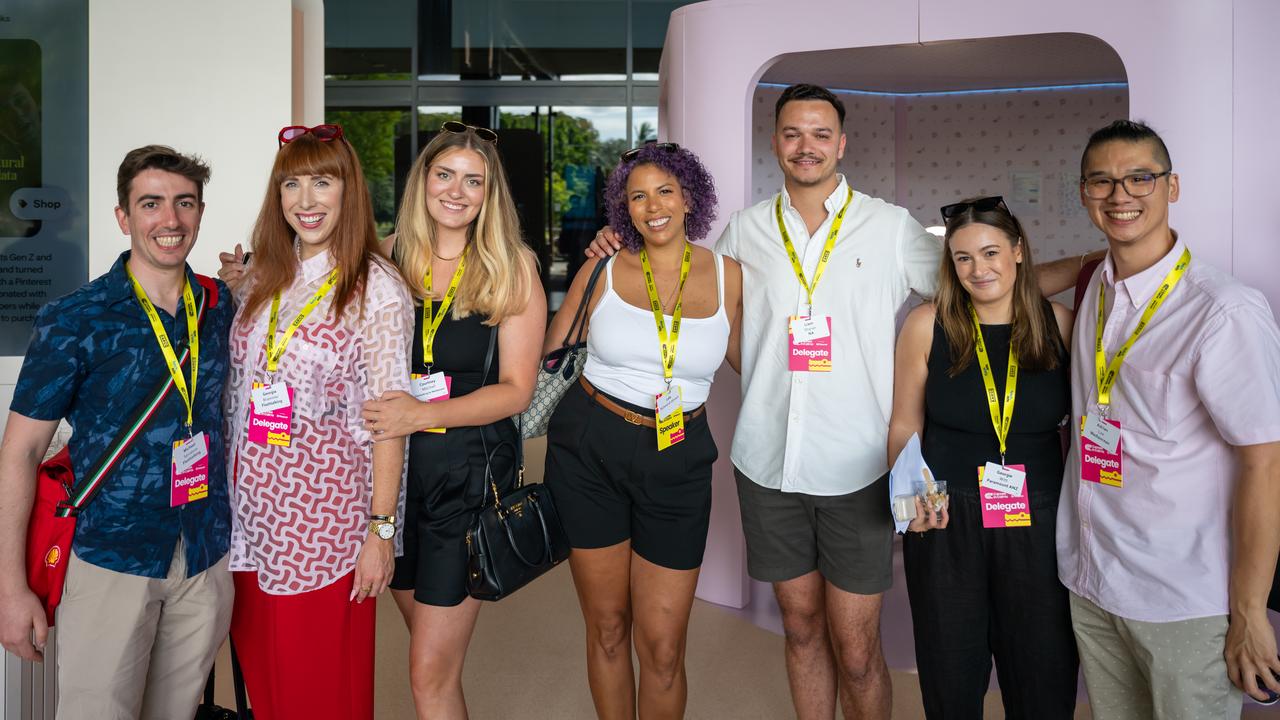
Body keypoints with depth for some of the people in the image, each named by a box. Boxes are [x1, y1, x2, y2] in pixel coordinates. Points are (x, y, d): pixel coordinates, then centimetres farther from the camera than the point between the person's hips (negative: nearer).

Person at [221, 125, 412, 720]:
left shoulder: (376, 286, -10)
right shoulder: (264, 277, 8)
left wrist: (380, 528, -13)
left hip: (325, 513, -5)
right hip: (251, 504, 6)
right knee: (259, 665, 16)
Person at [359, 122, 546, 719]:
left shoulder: (512, 267, -6)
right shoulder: (389, 256, 2)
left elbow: (516, 389, -8)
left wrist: (422, 414, -21)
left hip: (470, 473, -3)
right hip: (394, 466, 4)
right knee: (429, 644, 18)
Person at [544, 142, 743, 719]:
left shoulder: (727, 276, 2)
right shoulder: (603, 270, 0)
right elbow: (549, 358, 9)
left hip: (678, 462, 0)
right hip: (589, 453, 0)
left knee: (663, 644, 3)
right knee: (607, 627, 13)